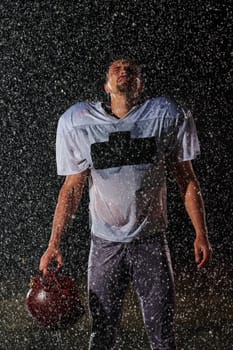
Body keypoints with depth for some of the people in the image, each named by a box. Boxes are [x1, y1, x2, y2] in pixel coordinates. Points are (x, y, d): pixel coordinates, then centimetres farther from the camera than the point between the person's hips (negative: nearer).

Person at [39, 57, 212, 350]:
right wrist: (54, 244, -3)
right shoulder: (79, 122, 1)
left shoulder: (165, 115, -1)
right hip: (105, 242, 1)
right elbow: (72, 187, 3)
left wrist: (201, 235, -2)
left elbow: (186, 179, 3)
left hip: (151, 240, 0)